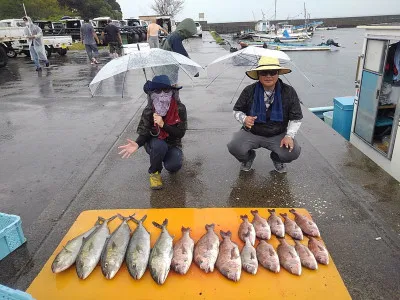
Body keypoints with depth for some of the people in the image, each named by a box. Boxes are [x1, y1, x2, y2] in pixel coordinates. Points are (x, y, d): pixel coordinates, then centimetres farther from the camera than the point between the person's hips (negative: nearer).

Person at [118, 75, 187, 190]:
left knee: (174, 166, -29)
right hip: (154, 144, 0)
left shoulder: (180, 109, -18)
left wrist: (163, 124, -31)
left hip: (173, 144, 0)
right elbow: (144, 133, -15)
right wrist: (137, 144, -39)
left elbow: (181, 133, -18)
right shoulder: (148, 111, -16)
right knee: (159, 145, -36)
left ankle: (169, 162, 11)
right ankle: (154, 172, -8)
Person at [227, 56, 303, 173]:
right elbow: (237, 110, 5)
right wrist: (244, 119, -19)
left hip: (278, 135, 0)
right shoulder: (249, 91, -7)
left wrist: (289, 136, -16)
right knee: (234, 147, -27)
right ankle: (248, 158, 13)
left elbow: (296, 118, 1)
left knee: (293, 152, -26)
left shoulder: (288, 92, -7)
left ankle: (277, 159, 15)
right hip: (251, 133, 0)